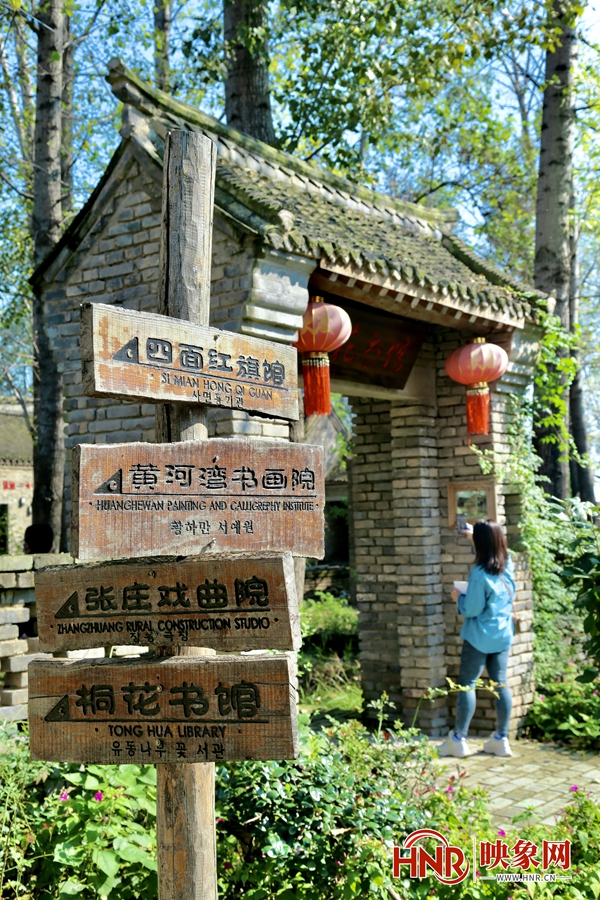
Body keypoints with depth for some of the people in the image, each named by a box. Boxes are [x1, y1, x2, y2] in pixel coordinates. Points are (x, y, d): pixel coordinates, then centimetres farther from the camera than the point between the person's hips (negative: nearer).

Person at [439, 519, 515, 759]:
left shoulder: (480, 573, -20)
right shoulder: (507, 565, 1)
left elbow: (471, 609, -17)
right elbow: (497, 549, 25)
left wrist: (458, 597, 2)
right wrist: (475, 535, 36)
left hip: (480, 637, -7)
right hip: (503, 635, 7)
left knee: (467, 685, 0)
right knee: (501, 684, 9)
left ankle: (458, 739, 3)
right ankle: (501, 739, 12)